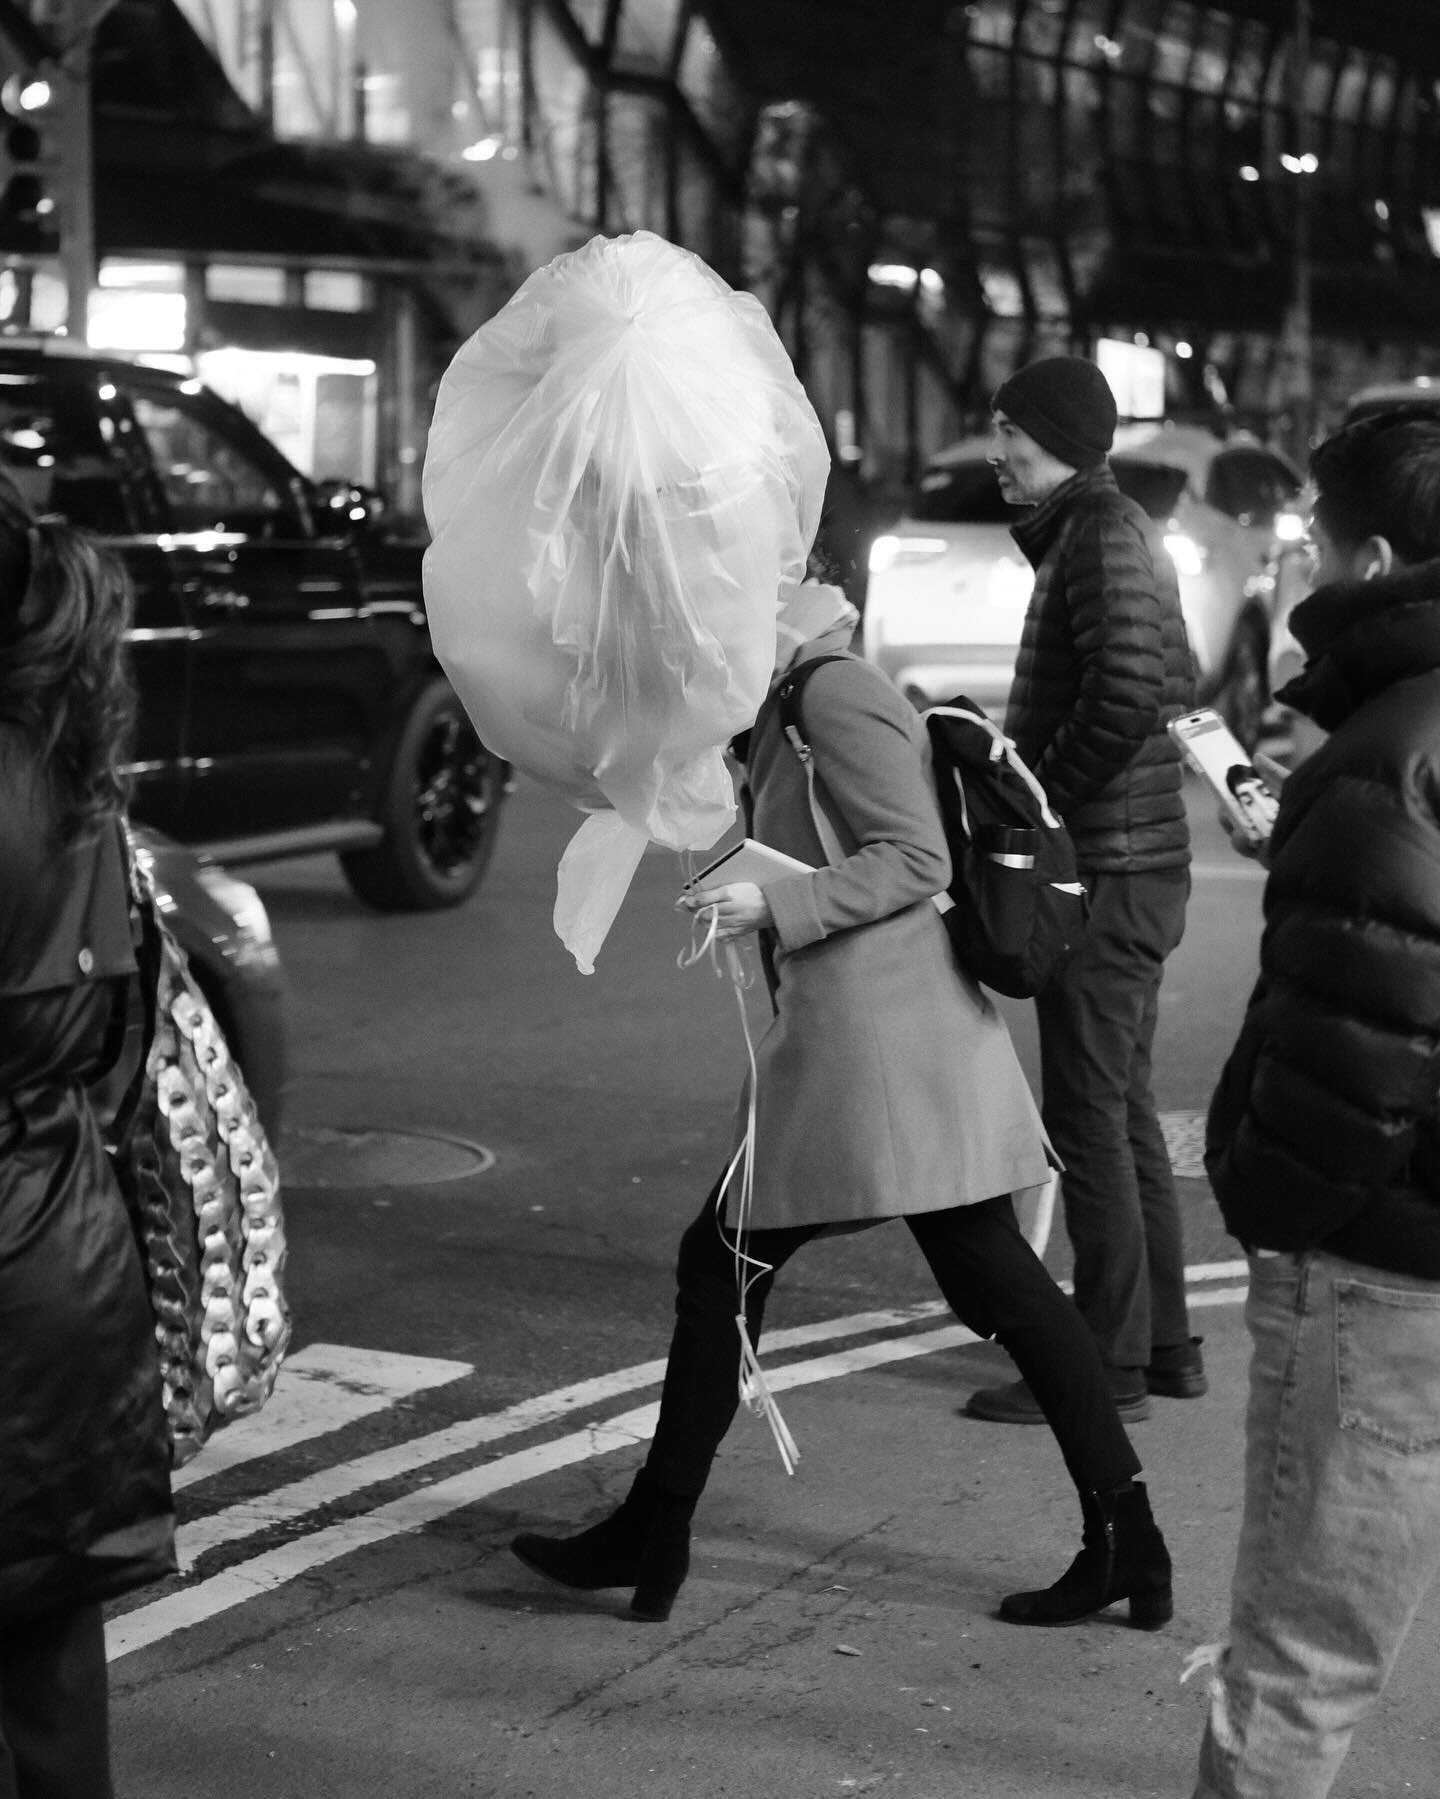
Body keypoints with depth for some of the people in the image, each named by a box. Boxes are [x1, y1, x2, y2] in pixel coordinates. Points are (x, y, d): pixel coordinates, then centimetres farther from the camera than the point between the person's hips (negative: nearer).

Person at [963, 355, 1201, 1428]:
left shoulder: (1102, 532, -13)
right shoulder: (1124, 531, 18)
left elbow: (1131, 691, -26)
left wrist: (1041, 793, -16)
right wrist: (1029, 760, 15)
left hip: (1106, 868, -11)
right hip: (1138, 861, 11)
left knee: (1088, 1117, -6)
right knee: (1124, 1109, 15)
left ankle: (1109, 1367, -1)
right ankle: (1163, 1343, 23)